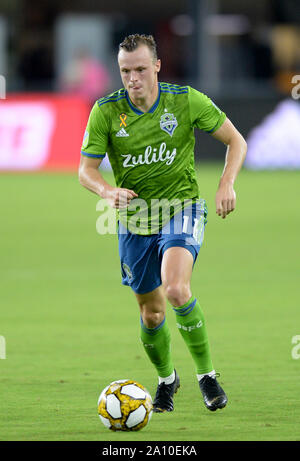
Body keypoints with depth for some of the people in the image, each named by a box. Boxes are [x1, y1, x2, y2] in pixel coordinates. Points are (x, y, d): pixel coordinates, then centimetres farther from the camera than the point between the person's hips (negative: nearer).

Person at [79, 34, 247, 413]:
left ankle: (206, 373, -10)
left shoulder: (186, 101, -10)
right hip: (134, 220, 2)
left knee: (175, 289, -27)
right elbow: (86, 169, -5)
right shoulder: (106, 111, -9)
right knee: (151, 312, 9)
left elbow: (235, 141, 0)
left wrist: (227, 184, -15)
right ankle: (166, 378, 38)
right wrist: (108, 191, -27)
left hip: (181, 210, -2)